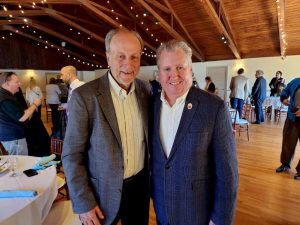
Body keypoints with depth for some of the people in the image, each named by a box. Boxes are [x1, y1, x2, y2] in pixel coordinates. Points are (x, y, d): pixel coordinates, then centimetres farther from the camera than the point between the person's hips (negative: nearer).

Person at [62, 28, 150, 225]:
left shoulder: (146, 90, -4)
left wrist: (152, 173, 8)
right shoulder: (84, 96, -18)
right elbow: (72, 155, -13)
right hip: (103, 192, -4)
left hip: (140, 185, 4)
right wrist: (84, 203, -11)